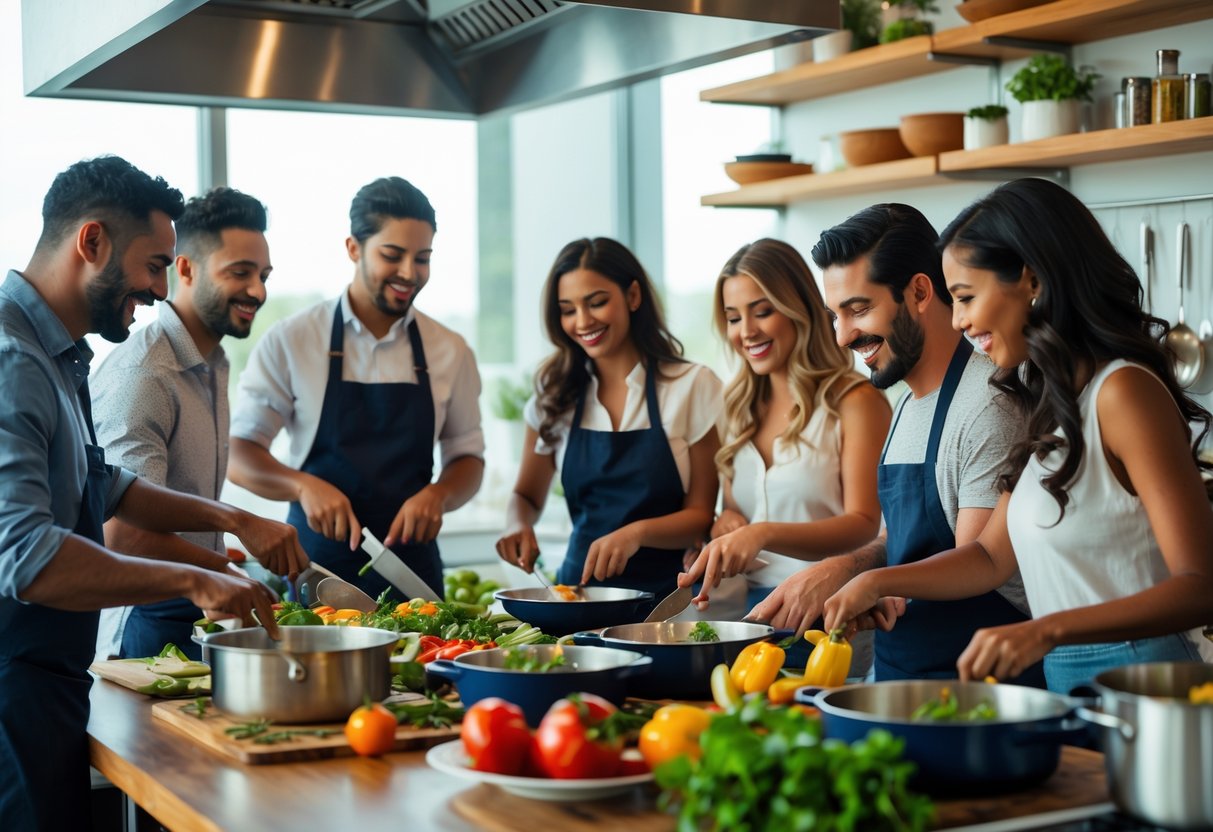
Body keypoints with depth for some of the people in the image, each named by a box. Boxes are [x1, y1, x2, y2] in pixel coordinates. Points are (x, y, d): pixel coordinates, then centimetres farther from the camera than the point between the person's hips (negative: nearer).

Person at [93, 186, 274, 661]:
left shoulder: (214, 366, 12)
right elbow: (124, 535, -25)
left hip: (199, 618, 9)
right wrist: (231, 572, -18)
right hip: (147, 627, -9)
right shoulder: (141, 377, -19)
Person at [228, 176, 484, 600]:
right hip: (318, 566, -2)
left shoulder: (450, 352, 4)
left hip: (413, 567, 2)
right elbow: (236, 455, -3)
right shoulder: (290, 342, -3)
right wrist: (304, 485, -22)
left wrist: (438, 494, -11)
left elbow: (467, 456, 11)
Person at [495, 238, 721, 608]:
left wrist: (637, 532, -20)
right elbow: (527, 496, 18)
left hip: (667, 594, -3)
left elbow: (702, 516, -1)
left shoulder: (693, 386, -1)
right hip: (579, 588, 3)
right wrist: (518, 528, -5)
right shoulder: (555, 394, 8)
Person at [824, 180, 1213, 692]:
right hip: (1062, 682, 8)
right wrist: (877, 583, 7)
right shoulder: (1053, 404, 14)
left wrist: (1047, 630, -29)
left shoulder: (1124, 393, -14)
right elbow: (994, 556, 19)